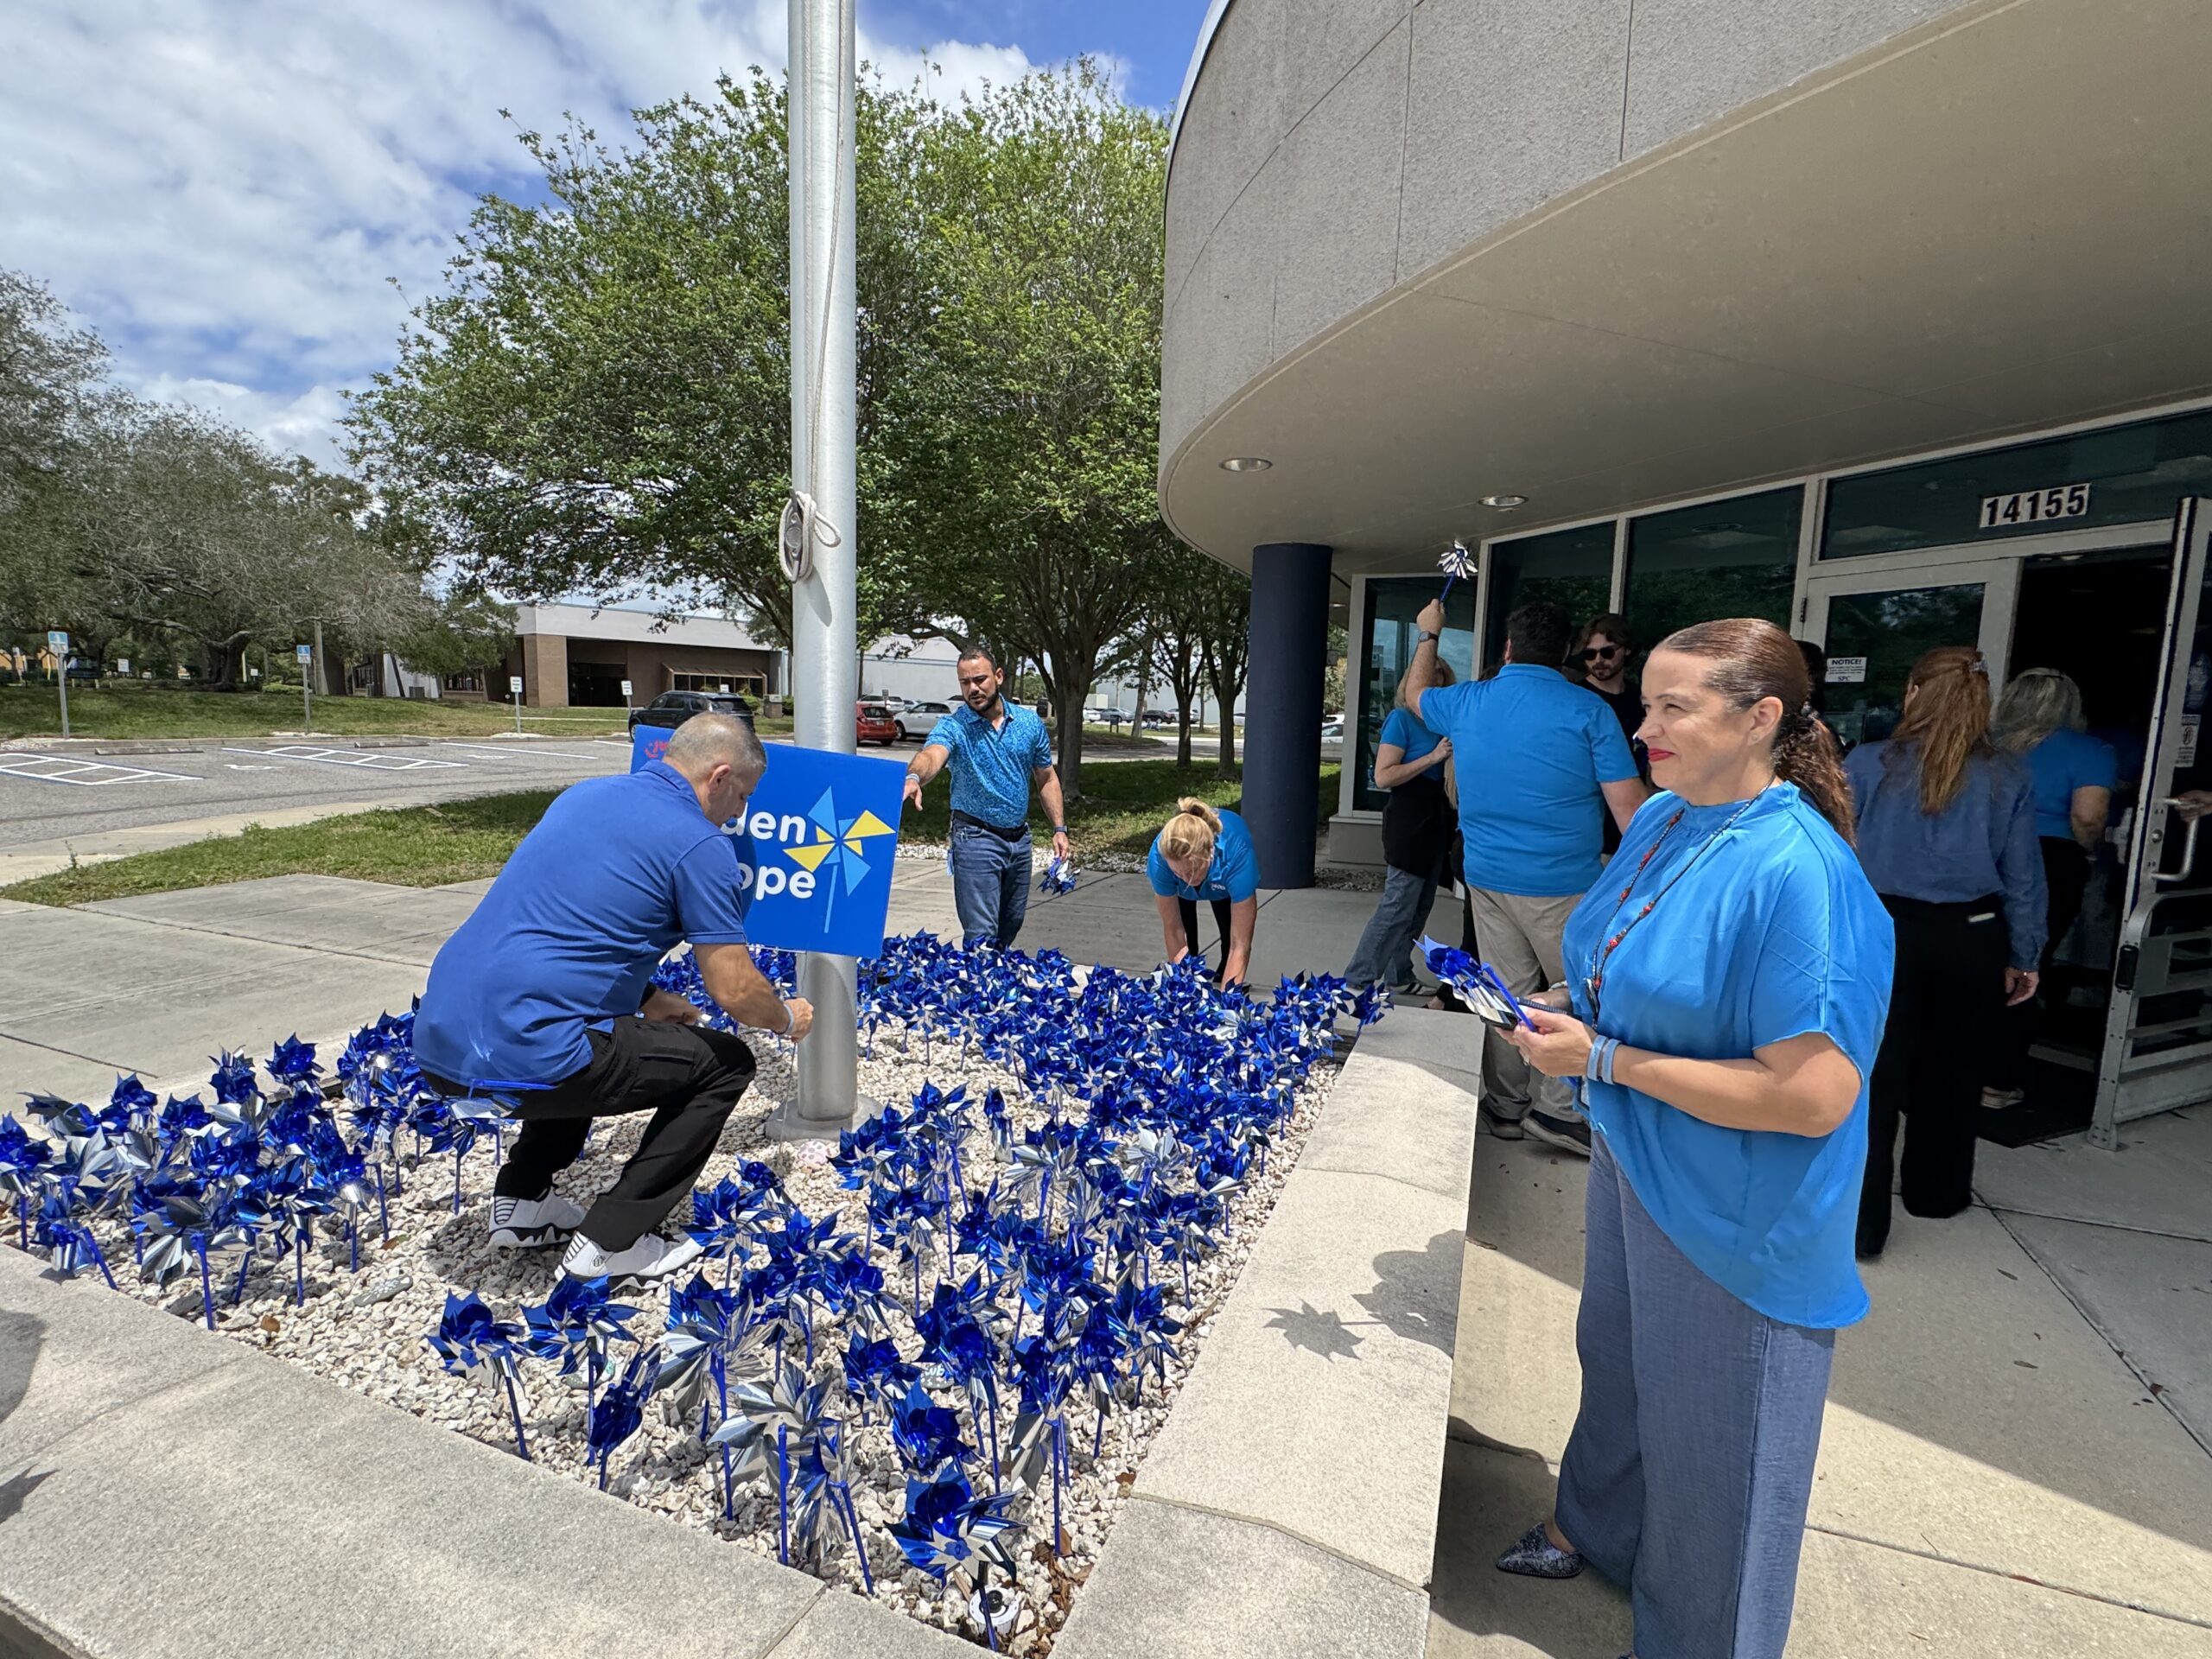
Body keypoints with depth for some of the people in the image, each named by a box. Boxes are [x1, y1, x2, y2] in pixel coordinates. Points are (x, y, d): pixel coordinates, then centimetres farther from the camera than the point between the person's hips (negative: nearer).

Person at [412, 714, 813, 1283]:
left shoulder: (584, 794, 15)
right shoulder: (699, 844, -9)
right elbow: (735, 992, -6)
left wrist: (645, 998, 27)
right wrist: (787, 1019, 15)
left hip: (437, 1042, 9)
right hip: (520, 1059, -9)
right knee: (724, 1064, 7)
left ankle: (521, 1199, 31)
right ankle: (610, 1241, 9)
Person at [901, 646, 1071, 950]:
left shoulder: (1030, 723, 2)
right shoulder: (952, 726, -11)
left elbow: (1047, 779, 11)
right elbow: (931, 755, -34)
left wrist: (1059, 828, 5)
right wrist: (914, 778, -57)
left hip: (1019, 837, 5)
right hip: (976, 838, -5)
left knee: (1010, 928, 19)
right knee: (981, 936, -8)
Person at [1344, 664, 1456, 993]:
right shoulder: (1401, 718, -9)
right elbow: (1383, 776, -16)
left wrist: (1455, 757, 1)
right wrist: (1432, 758, -18)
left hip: (1436, 823, 8)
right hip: (1410, 821, -8)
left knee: (1421, 906, 11)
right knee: (1398, 906, -9)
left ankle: (1398, 975, 21)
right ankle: (1357, 980, -3)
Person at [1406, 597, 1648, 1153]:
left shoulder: (1466, 703, 2)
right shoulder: (1588, 711, -8)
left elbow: (1415, 695, 26)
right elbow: (1627, 804, -10)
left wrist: (1428, 635, 39)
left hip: (1487, 876, 5)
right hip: (1562, 882, -4)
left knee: (1509, 991, 13)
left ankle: (1506, 1106, 22)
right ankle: (1557, 1108, 10)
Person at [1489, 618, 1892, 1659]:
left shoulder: (1797, 872, -28)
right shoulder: (1660, 820, -3)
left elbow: (1815, 1094, -30)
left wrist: (1603, 1060, -27)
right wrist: (1570, 1006, -6)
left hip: (1732, 1218, -8)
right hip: (1633, 1162, 8)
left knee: (1709, 1435, 16)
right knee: (1618, 1359, 29)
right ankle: (1593, 1528, 56)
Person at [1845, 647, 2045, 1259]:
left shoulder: (1867, 765, -8)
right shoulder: (2007, 778, -1)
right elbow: (2022, 877, 3)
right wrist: (2025, 957, 12)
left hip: (1883, 934, -2)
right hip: (1972, 942, 3)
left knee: (1873, 1078, 2)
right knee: (1952, 1073, 19)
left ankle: (1860, 1223, 4)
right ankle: (1936, 1192, 38)